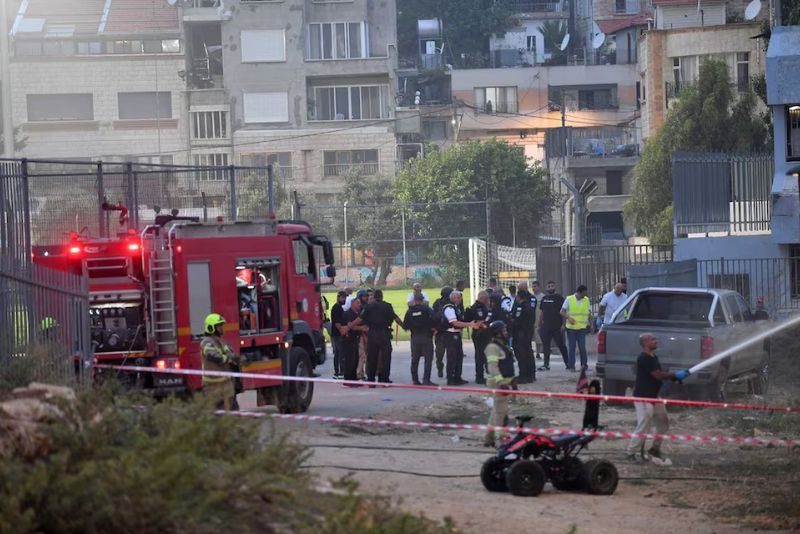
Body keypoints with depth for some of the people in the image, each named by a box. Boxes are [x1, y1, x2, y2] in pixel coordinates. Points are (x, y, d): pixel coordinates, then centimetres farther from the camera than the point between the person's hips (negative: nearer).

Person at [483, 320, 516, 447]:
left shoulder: (503, 346, 17)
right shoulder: (493, 347, -15)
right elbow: (493, 366, -23)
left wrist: (512, 381, 25)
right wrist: (501, 382, -30)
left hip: (505, 382, 11)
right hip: (498, 382, -11)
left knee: (497, 410, 14)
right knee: (501, 411, -11)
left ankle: (489, 438, 20)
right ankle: (501, 438, -11)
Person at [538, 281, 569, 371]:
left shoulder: (559, 298, -2)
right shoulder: (544, 299, 13)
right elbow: (541, 312, 17)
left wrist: (563, 324, -13)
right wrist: (539, 325, 14)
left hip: (557, 326, -5)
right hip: (546, 326, 5)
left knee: (561, 345, 2)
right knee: (546, 346, 2)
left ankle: (567, 362, 13)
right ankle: (546, 364, 5)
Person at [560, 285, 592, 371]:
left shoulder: (586, 300, 7)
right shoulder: (569, 299, 0)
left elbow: (589, 313, 16)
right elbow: (562, 312, -2)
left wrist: (590, 323, 8)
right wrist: (568, 318, -19)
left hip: (582, 328, 1)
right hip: (571, 328, -1)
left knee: (582, 347, -4)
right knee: (571, 347, 1)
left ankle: (584, 365, 5)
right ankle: (571, 366, 6)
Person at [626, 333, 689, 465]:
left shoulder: (653, 357, 12)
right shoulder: (644, 359, -20)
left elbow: (659, 374, 16)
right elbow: (657, 375, -22)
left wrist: (674, 377, 1)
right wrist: (675, 375, -14)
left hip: (653, 396, 10)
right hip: (643, 397, -10)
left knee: (663, 424, 15)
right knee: (643, 427, -10)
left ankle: (655, 449, 27)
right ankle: (632, 453, 2)